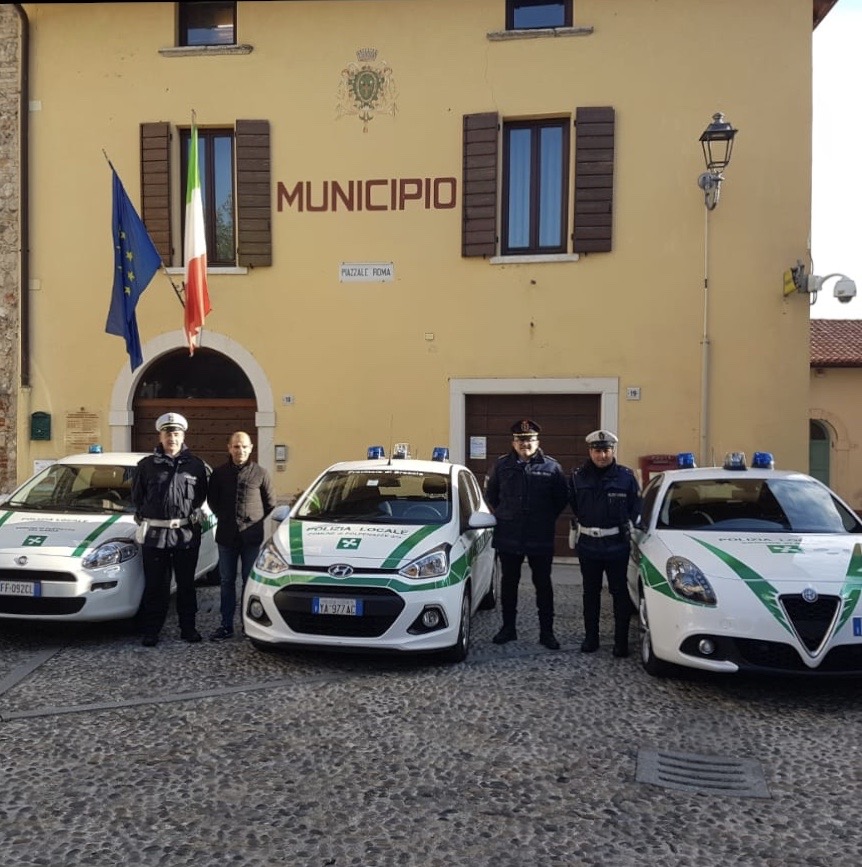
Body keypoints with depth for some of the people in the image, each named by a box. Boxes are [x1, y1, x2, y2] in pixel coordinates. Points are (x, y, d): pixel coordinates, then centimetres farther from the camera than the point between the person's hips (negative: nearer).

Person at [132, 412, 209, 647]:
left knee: (186, 584, 10)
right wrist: (146, 515, 7)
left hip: (187, 533, 1)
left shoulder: (195, 465, 5)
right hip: (154, 533, 0)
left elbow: (201, 495, 13)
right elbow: (137, 496, 11)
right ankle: (151, 631, 13)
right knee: (155, 585, 5)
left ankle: (188, 627, 19)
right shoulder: (147, 465, 4)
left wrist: (192, 514, 5)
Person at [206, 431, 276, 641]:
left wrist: (255, 521, 4)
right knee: (227, 581, 7)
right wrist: (225, 518, 9)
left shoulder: (260, 473, -2)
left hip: (252, 536, -1)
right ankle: (226, 625, 15)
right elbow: (212, 500, 14)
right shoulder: (219, 473, 2)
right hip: (226, 536, 2)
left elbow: (270, 503, 6)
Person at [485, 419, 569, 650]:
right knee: (508, 582, 12)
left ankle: (547, 632, 18)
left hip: (541, 539, -1)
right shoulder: (501, 465, 1)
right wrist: (503, 515, 9)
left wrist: (547, 518, 4)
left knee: (543, 584, 7)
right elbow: (490, 494, 14)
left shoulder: (551, 467, -4)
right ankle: (508, 628, 25)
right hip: (508, 537, 2)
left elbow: (561, 499, 5)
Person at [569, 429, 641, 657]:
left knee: (620, 593, 3)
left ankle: (621, 641, 13)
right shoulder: (578, 476, -2)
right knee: (591, 592, 13)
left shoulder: (626, 476, -6)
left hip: (617, 545, -2)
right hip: (587, 544, 2)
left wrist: (626, 527, 1)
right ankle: (591, 637, 24)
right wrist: (584, 523, 8)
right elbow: (573, 505, 12)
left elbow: (636, 508, 3)